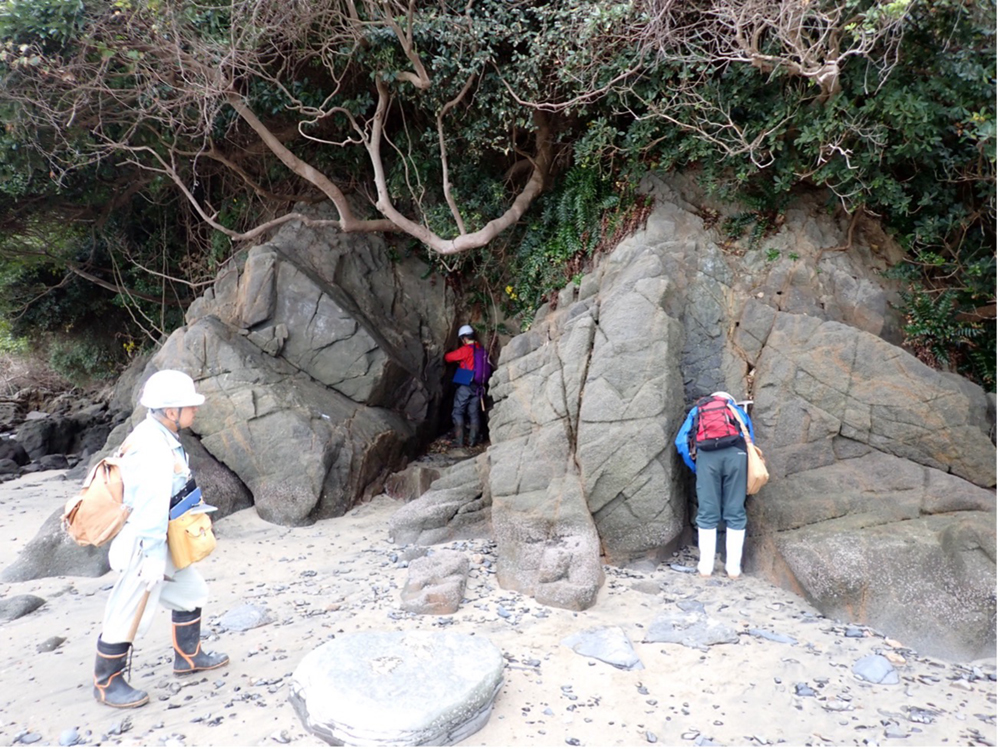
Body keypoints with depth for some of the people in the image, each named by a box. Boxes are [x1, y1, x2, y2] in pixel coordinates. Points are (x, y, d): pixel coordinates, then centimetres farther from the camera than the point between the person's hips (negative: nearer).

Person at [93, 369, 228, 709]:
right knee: (127, 614, 6)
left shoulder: (159, 437, 3)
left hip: (159, 541, 10)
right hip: (144, 545, -10)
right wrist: (153, 558, -21)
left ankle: (188, 656, 37)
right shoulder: (153, 450, -27)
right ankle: (107, 684, 25)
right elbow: (151, 508, -26)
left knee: (191, 591, 20)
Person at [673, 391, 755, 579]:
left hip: (707, 455, 0)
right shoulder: (739, 411, 35)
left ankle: (705, 566, 7)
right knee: (735, 513, 7)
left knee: (707, 514, 5)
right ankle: (734, 567, 8)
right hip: (735, 453, 0)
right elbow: (750, 440, 23)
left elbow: (681, 442, 21)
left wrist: (696, 468, 26)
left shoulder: (697, 410, 33)